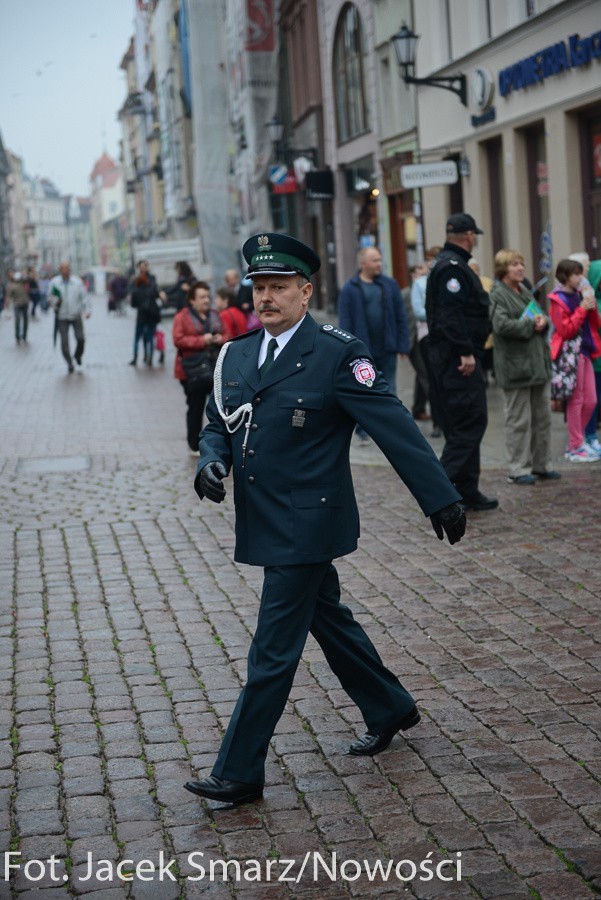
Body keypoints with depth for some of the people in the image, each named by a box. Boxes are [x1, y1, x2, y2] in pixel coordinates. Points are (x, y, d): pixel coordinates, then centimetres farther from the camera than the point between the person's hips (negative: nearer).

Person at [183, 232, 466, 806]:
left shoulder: (337, 353, -12)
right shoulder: (235, 356, 8)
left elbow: (393, 425, -13)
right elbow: (217, 425, 16)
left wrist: (440, 498, -13)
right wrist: (212, 461, -8)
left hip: (306, 525, -7)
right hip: (264, 522, 7)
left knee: (273, 650, -3)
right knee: (328, 621, 21)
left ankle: (239, 773, 6)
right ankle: (389, 710, 41)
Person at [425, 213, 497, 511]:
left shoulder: (448, 264, 19)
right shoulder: (452, 267, -14)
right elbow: (451, 315, -23)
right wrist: (466, 352, -23)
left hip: (446, 358, 11)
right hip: (458, 358, -11)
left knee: (461, 425, 12)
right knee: (470, 422, -10)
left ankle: (468, 491, 16)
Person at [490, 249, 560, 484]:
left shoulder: (525, 292, 18)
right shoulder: (497, 296, -9)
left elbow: (543, 317, 22)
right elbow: (502, 325, -23)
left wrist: (543, 322, -2)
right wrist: (531, 325, -13)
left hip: (539, 364, 8)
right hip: (516, 367, -8)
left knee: (543, 417, 12)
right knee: (519, 420, -4)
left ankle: (541, 465, 22)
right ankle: (518, 469, 3)